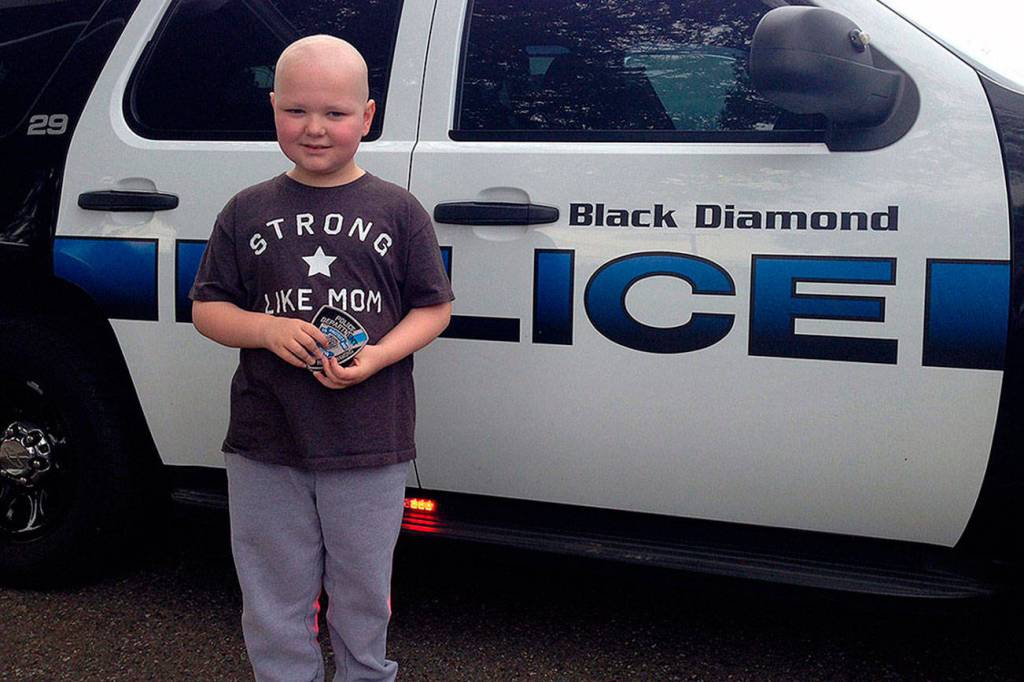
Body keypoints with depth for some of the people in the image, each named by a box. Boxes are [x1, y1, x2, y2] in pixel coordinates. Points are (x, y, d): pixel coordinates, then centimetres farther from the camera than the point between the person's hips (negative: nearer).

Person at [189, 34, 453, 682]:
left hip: (369, 443, -1)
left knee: (363, 590, 14)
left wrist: (378, 356, -15)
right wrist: (267, 330, -14)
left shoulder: (397, 210, 0)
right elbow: (207, 308, 6)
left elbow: (434, 308, 2)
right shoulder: (248, 211, 4)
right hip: (265, 444, 1)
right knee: (276, 595, 13)